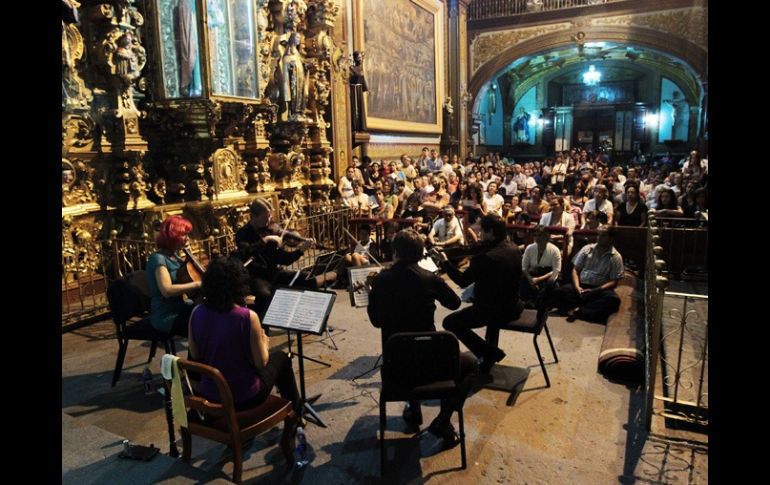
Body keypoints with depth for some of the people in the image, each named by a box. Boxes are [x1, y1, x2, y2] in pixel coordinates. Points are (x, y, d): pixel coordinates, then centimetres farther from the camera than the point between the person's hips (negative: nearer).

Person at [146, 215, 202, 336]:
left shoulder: (173, 256, 8)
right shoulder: (158, 258, -17)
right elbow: (167, 290, -30)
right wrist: (197, 284, -29)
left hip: (180, 309, 9)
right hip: (166, 317, -9)